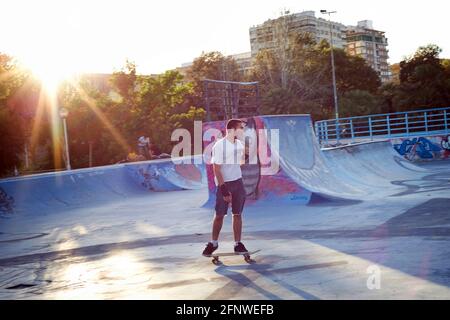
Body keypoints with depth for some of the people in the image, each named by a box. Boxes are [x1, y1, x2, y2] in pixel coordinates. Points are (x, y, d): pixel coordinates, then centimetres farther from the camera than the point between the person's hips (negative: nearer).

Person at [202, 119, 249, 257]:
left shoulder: (239, 144, 6)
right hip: (223, 183, -5)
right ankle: (213, 243, 18)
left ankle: (238, 244, 12)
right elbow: (216, 169, -15)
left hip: (238, 182, 5)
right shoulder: (219, 145, -14)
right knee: (219, 215, 3)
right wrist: (224, 190, -17)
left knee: (237, 214, 5)